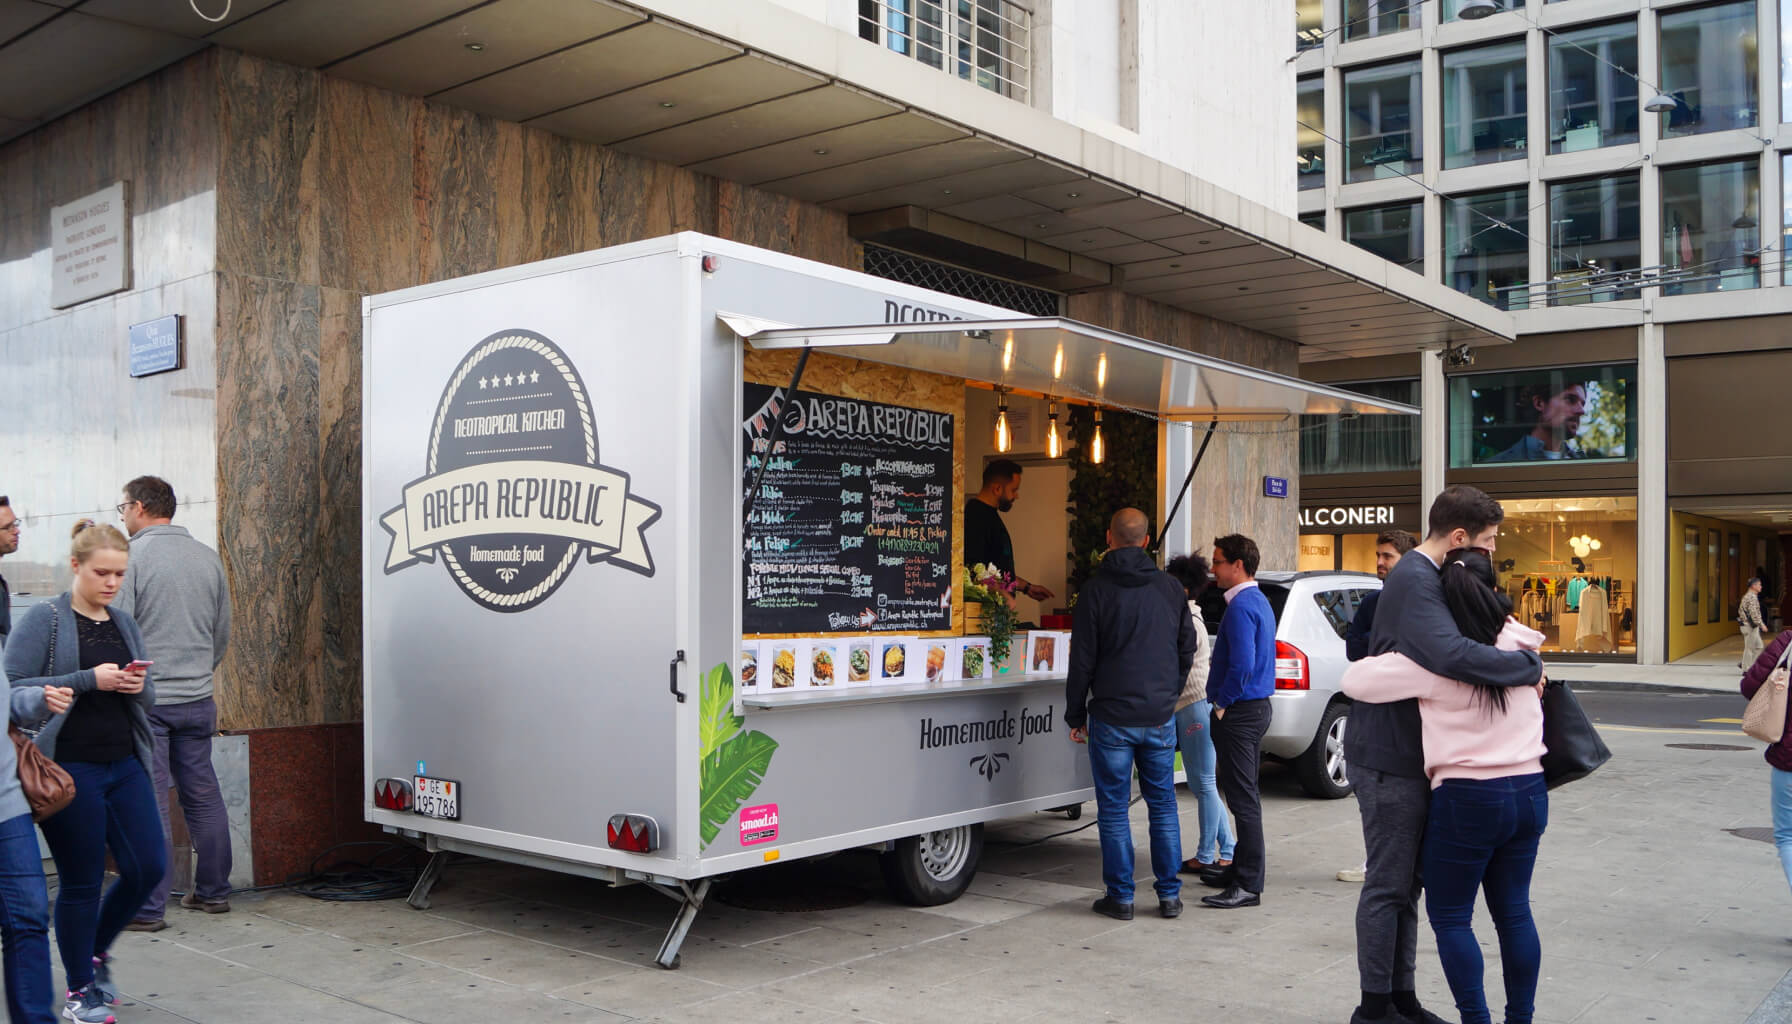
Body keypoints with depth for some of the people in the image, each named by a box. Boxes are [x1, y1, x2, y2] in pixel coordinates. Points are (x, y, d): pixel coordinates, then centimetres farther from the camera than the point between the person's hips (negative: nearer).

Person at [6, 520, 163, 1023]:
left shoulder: (125, 624, 13)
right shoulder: (44, 619, -4)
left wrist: (138, 688, -4)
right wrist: (88, 680, -19)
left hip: (124, 765, 6)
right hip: (70, 769, -6)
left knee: (148, 867, 3)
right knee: (81, 881, 3)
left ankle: (96, 950, 30)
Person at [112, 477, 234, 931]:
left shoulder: (132, 556, -10)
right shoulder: (208, 557, 7)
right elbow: (223, 632, 13)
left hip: (144, 701, -5)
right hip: (198, 699, 5)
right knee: (204, 795, 13)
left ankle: (149, 908, 3)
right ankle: (213, 890, 21)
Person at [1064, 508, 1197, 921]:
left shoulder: (1096, 590, -7)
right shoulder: (1171, 588, 5)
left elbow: (1082, 660, -6)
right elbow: (1187, 651, 12)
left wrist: (1075, 716, 2)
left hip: (1112, 718, -3)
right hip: (1160, 717, 4)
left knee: (1113, 809, 4)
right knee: (1163, 805, 12)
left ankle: (1120, 896, 8)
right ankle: (1169, 894, 15)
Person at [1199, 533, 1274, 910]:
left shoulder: (1241, 607, -18)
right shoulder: (1259, 601, 15)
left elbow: (1241, 664, -27)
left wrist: (1222, 705, -14)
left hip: (1239, 712, -11)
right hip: (1256, 708, 11)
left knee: (1244, 798, -7)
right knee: (1245, 796, 17)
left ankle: (1249, 885, -3)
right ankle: (1242, 870, 27)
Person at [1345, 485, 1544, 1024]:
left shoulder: (1426, 576, 12)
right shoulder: (1415, 581, -22)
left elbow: (1447, 641, 16)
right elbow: (1451, 654, -37)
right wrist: (1529, 665, -24)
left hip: (1406, 755, 10)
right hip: (1389, 757, -10)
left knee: (1404, 883, 17)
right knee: (1389, 884, 0)